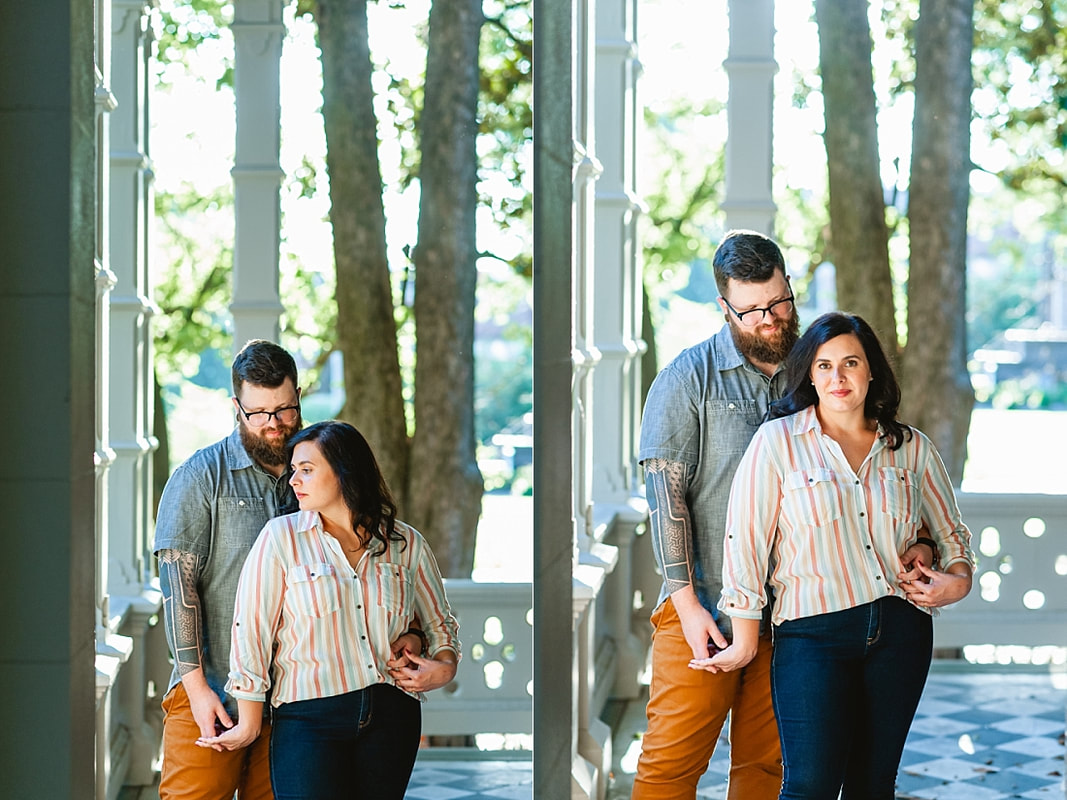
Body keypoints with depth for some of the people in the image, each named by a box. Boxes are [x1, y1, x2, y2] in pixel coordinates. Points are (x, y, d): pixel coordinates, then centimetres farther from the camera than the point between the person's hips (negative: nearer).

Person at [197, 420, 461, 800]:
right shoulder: (281, 536, 2)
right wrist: (249, 723, -1)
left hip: (392, 717, 2)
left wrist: (444, 666, 1)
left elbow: (439, 623, 22)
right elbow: (252, 630, 0)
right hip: (309, 718, -2)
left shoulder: (406, 544, 9)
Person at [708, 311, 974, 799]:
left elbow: (949, 530, 23)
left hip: (901, 630, 3)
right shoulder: (777, 441, 0)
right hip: (812, 631, -3)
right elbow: (746, 540, -1)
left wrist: (958, 579, 2)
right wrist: (745, 639, -2)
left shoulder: (911, 448, 10)